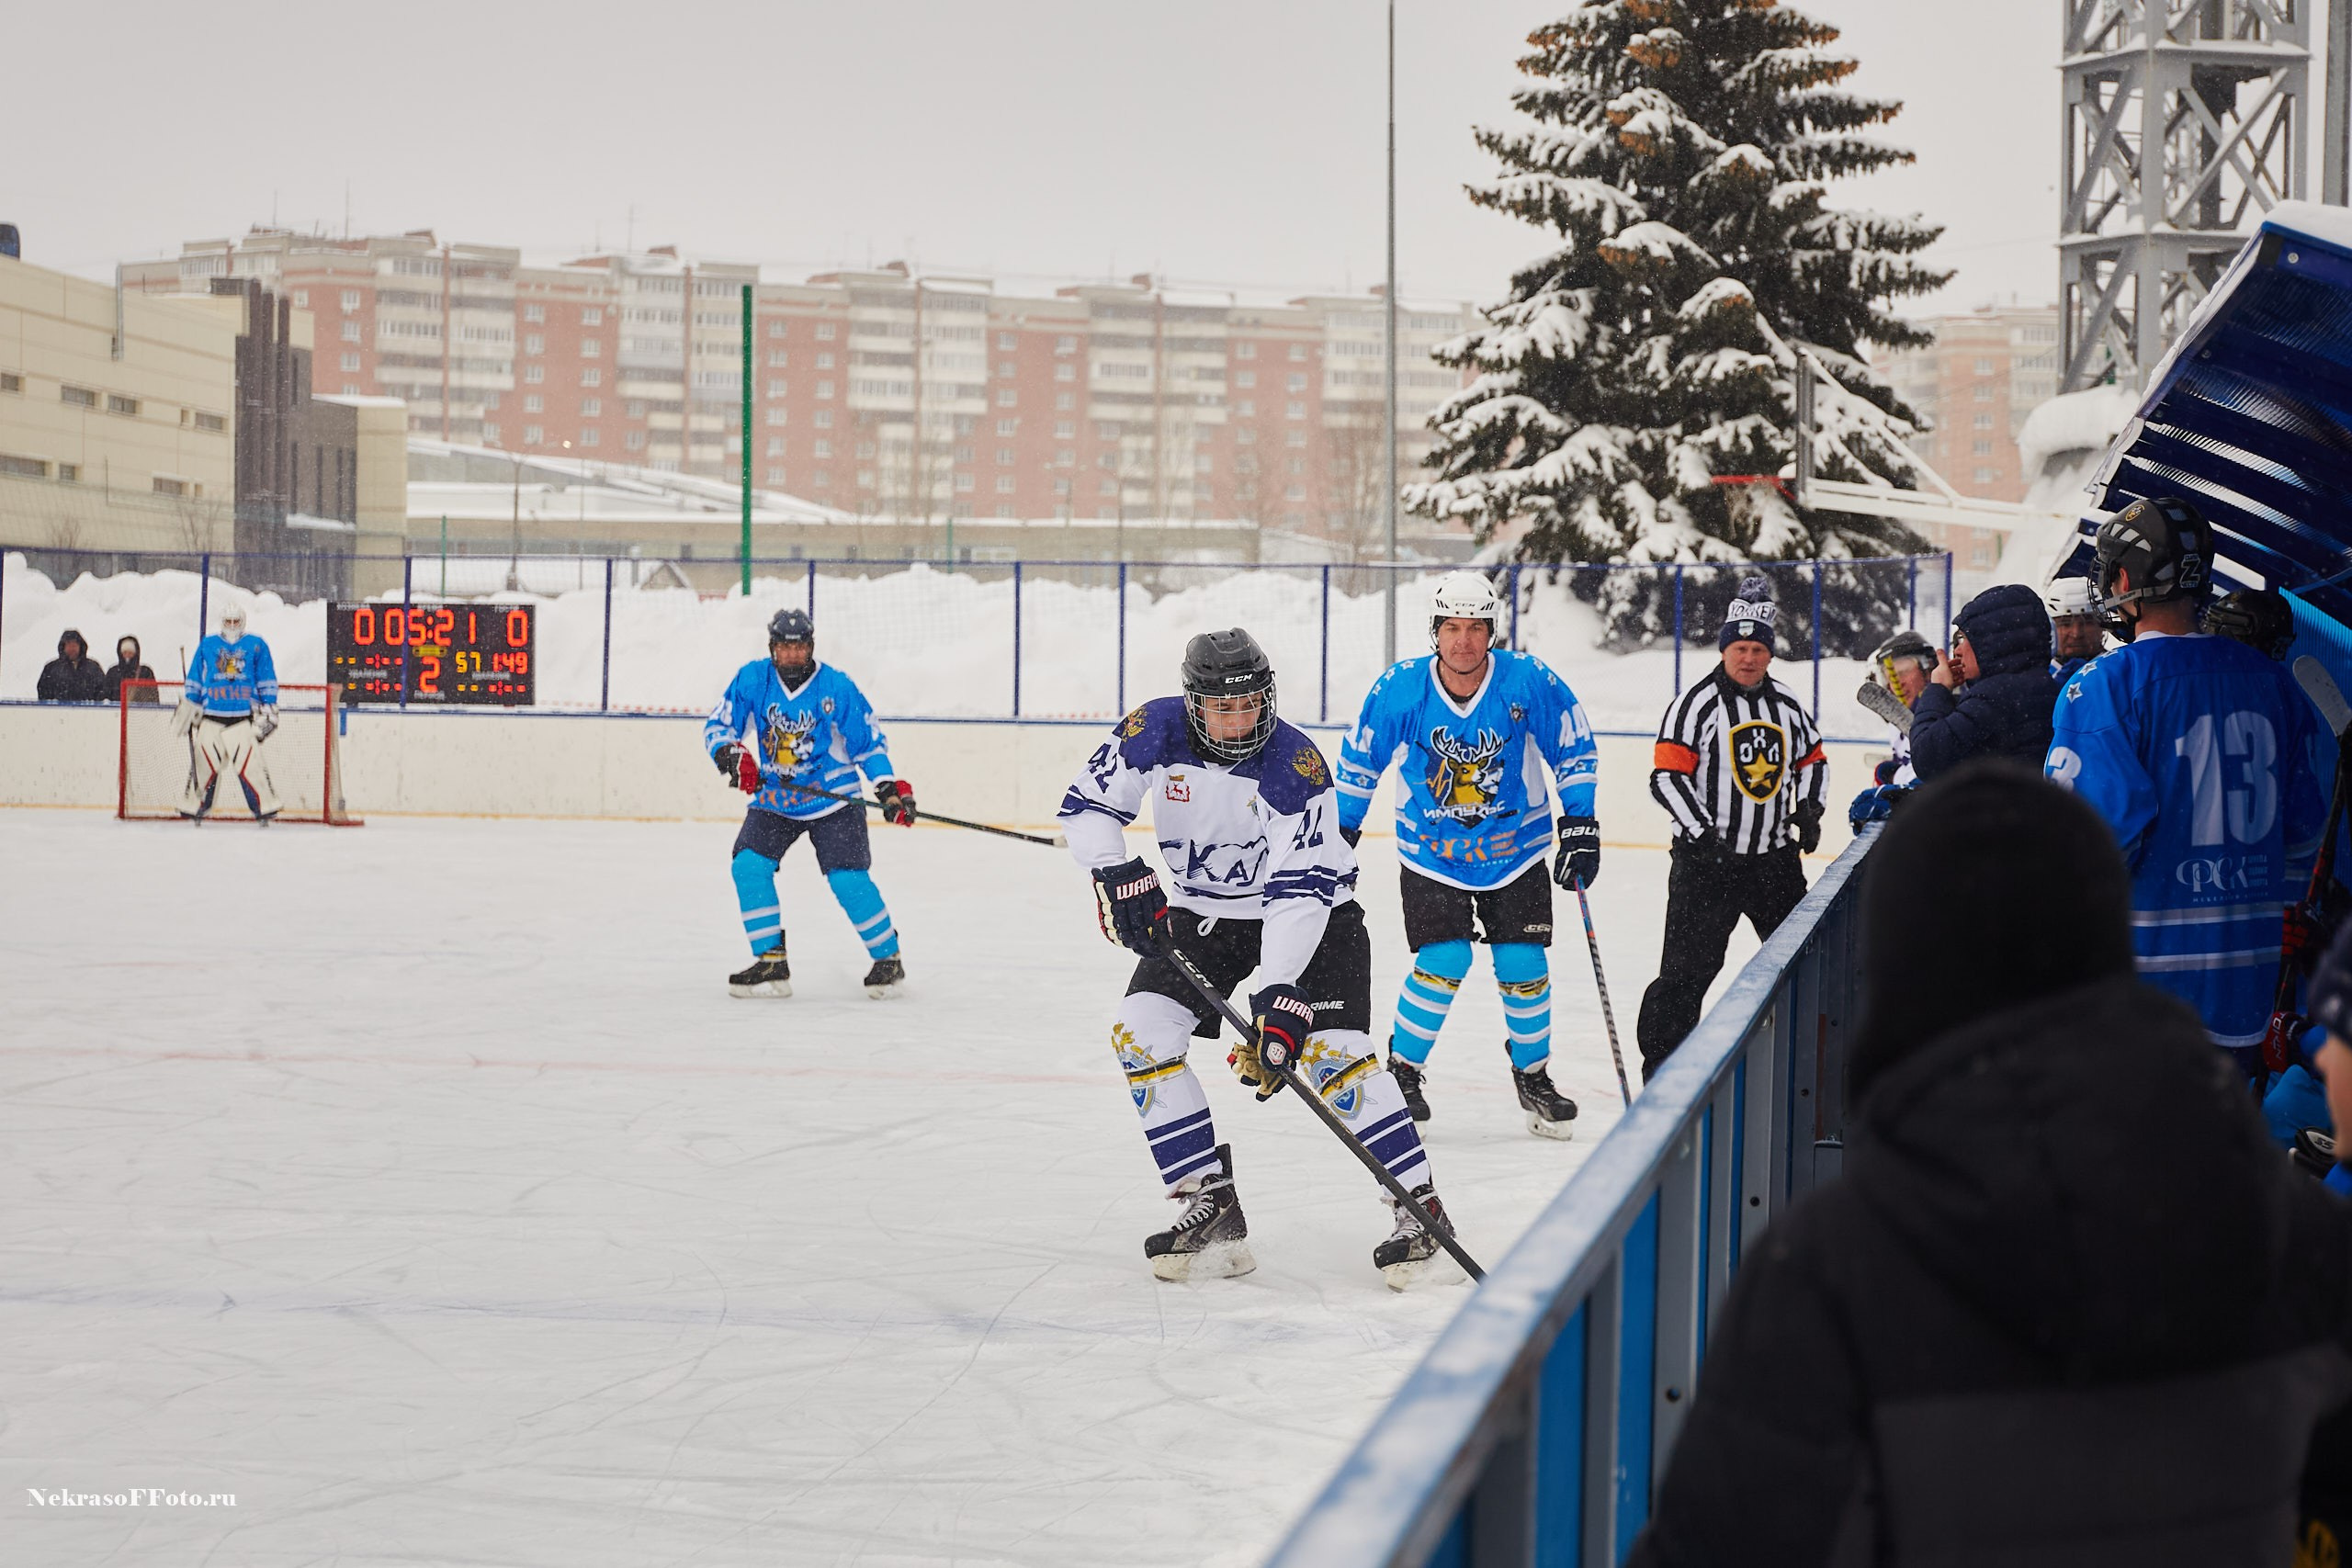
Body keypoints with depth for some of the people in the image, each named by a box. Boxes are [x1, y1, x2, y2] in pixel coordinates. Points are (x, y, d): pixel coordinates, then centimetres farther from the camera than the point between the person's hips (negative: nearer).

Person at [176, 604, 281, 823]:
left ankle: (266, 810, -3)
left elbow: (267, 683, 10)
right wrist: (187, 709, 15)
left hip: (244, 719, -2)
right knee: (204, 764, -1)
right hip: (210, 718, 2)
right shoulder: (207, 646, 13)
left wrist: (268, 711, 5)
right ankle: (194, 809, 8)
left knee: (250, 765, -10)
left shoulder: (257, 646, 9)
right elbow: (194, 682, 18)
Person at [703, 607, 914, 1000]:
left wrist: (888, 787, -14)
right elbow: (718, 724, -3)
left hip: (833, 798, -3)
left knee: (848, 879, -14)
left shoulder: (838, 688, -11)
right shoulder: (752, 680, -6)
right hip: (773, 798, 3)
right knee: (748, 864, -14)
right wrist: (732, 755, -24)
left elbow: (868, 741, -4)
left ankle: (889, 958, 5)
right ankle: (771, 963, -7)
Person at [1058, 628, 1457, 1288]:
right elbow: (1087, 805, -6)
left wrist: (1278, 996, -39)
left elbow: (1300, 889, -32)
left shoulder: (1295, 766, -28)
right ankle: (1212, 1206, -4)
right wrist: (1119, 876, -24)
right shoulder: (1156, 732, -16)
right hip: (1200, 911, 5)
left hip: (1307, 912, -5)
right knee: (1141, 1032, -9)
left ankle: (1419, 1210, -13)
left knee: (1332, 1051, -20)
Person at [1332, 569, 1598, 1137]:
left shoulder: (1531, 682, -15)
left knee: (1523, 967, -2)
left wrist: (1580, 826, -6)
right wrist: (1340, 834, 6)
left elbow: (1575, 750, -1)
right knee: (1444, 963, -15)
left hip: (1516, 849, 1)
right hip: (1431, 852, -1)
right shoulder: (1399, 690, -14)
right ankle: (1401, 1072, 5)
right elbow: (1359, 761, 2)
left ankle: (1532, 1076, 21)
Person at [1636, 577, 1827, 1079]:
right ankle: (1661, 1063, 1)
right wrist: (1705, 834, -20)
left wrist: (1808, 809, 4)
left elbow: (1812, 759, 22)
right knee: (1688, 966, -7)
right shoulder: (1695, 705, -10)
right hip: (1706, 859, -6)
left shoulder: (1787, 705, 9)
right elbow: (1668, 776, -14)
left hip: (1775, 858, 6)